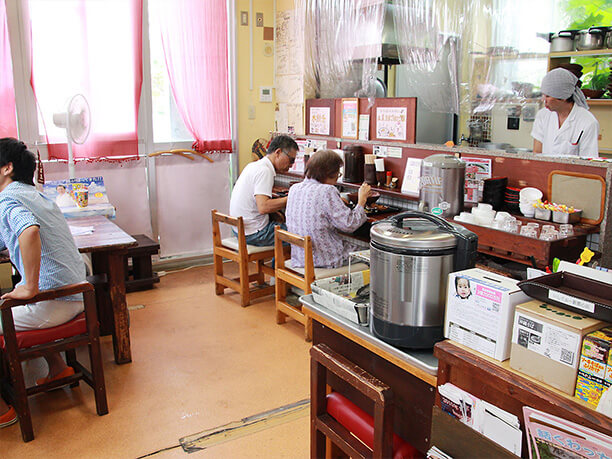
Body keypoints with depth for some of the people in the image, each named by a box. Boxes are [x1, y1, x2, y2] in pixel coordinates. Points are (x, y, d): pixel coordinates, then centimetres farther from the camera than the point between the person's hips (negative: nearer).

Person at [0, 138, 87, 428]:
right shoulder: (36, 196, 17)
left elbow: (30, 231, -36)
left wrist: (30, 288, -30)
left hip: (51, 303, -10)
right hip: (75, 297, 10)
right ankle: (58, 369, 37)